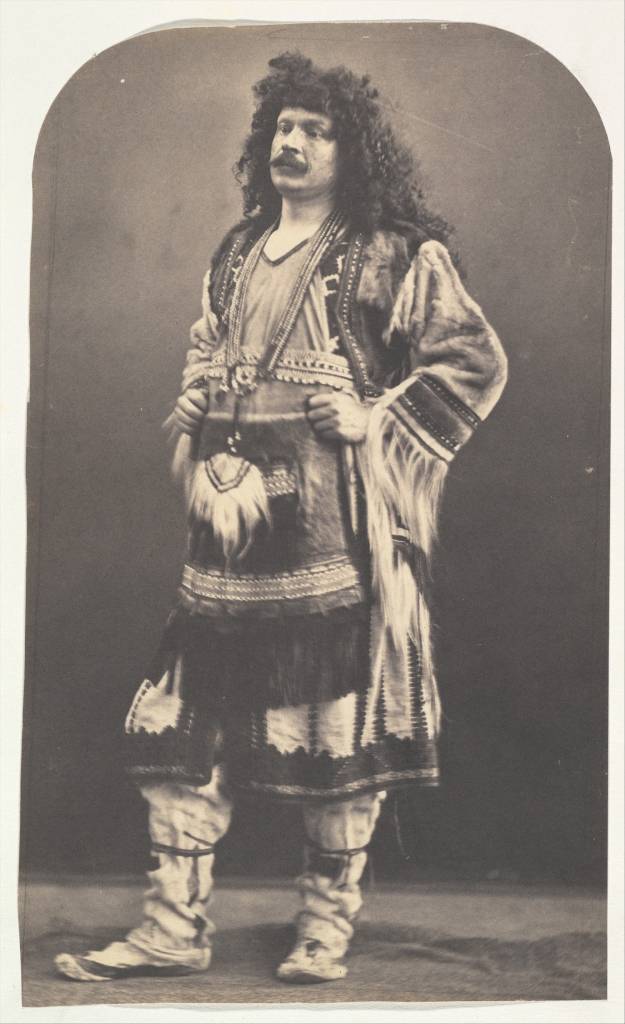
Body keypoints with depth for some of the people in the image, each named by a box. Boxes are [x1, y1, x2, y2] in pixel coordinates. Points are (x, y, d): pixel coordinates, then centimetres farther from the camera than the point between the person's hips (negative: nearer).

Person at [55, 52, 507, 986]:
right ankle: (177, 925, 13)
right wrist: (203, 461, 4)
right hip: (234, 514, 6)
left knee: (339, 722, 1)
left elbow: (475, 360, -2)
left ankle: (328, 924, 18)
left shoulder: (396, 256, 0)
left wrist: (378, 424, -9)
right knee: (189, 708, 3)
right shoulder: (237, 254, 18)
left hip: (339, 521, -5)